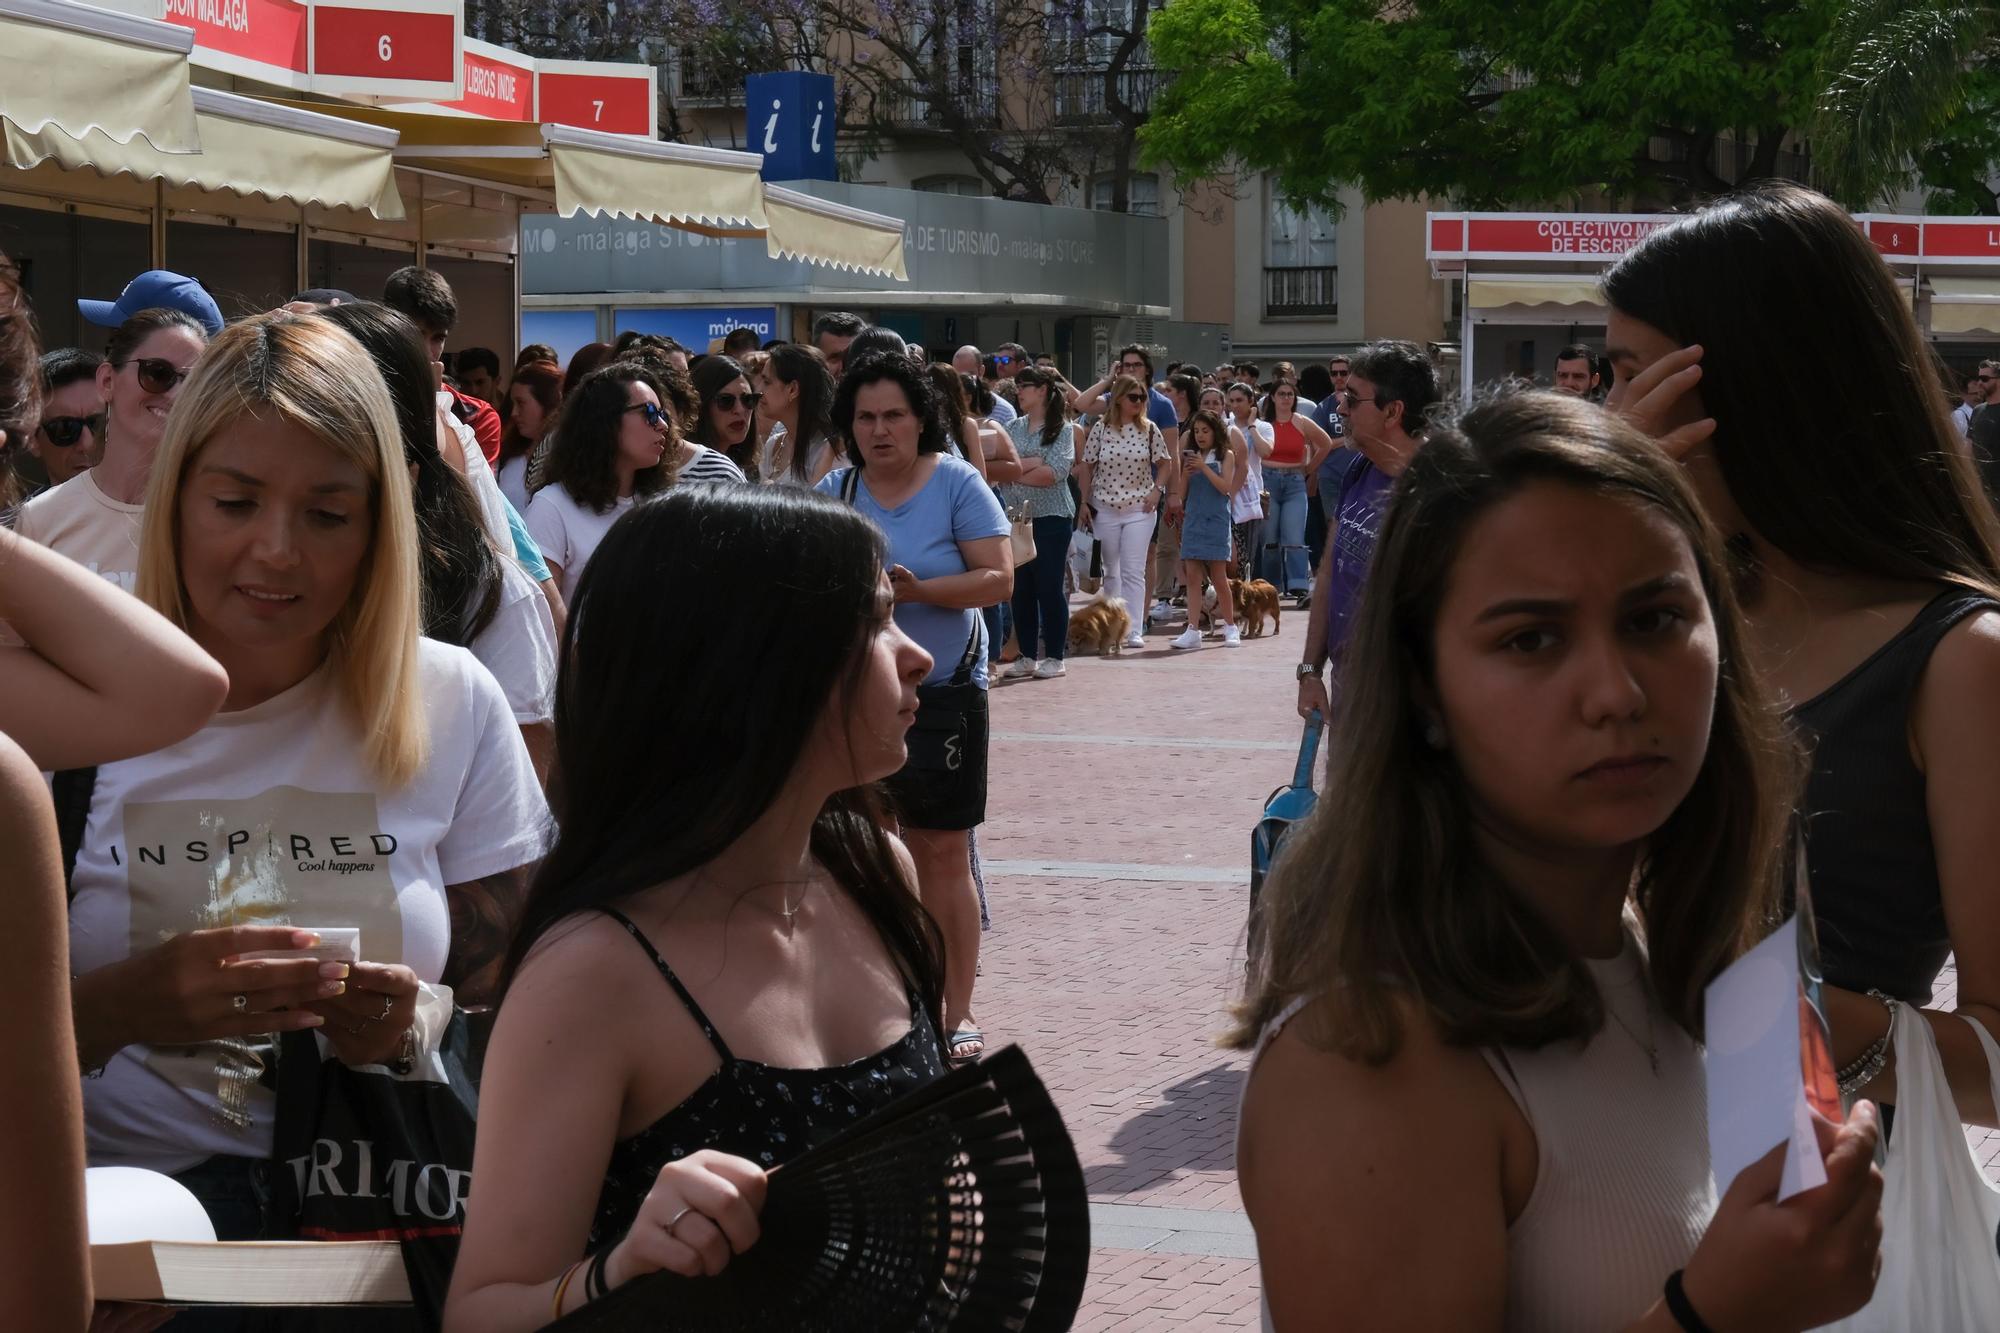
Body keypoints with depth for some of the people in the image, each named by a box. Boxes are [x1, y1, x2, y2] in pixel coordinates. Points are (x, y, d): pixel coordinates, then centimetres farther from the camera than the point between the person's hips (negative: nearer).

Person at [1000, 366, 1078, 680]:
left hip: (1051, 517, -5)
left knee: (1049, 586, -2)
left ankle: (1055, 657, 6)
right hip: (1017, 516, 5)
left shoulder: (1063, 428, -2)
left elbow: (1055, 473, -15)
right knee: (1020, 588, 6)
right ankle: (1027, 656, 14)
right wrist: (1032, 463, -14)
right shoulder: (1014, 427, 10)